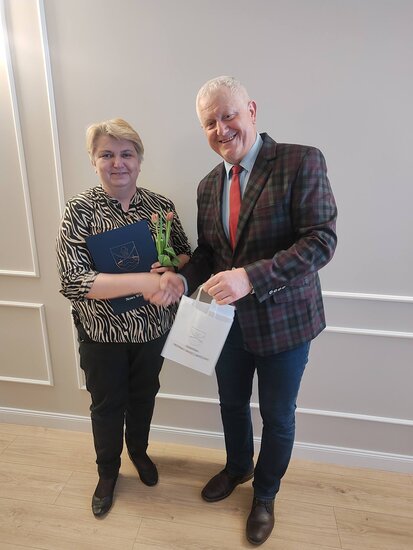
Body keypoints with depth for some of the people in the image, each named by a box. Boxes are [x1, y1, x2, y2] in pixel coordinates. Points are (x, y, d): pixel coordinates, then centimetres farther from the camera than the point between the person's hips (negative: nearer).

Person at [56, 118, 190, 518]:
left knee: (143, 395, 23)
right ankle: (107, 471, 47)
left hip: (153, 328, 3)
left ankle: (138, 450, 54)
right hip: (103, 334, -2)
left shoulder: (161, 206, -5)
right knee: (107, 404, 18)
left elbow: (185, 253, 3)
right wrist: (143, 281, -32)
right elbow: (72, 281, -22)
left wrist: (175, 271, -21)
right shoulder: (80, 211, -14)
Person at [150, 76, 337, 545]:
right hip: (230, 318, 5)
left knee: (277, 416, 16)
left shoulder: (302, 162, -14)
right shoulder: (208, 185, 4)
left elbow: (321, 240, -22)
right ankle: (238, 467, 55)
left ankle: (265, 494, 46)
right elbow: (207, 251, 8)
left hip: (284, 318, -4)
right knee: (232, 404, 24)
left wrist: (250, 276, -33)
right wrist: (183, 279, -13)